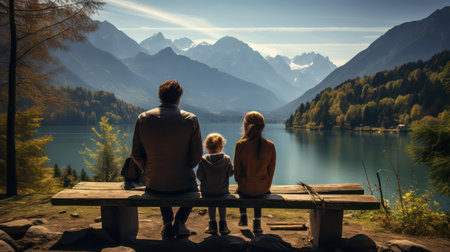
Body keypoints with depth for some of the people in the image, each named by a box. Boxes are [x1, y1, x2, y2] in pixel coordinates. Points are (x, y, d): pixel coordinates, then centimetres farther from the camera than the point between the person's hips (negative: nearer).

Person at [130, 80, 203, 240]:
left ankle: (167, 222, 22)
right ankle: (180, 222, 16)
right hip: (183, 184, -2)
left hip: (153, 185, 2)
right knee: (193, 186, 35)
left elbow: (136, 155, -2)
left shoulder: (143, 118, -6)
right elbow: (197, 156, -8)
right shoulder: (190, 119, -11)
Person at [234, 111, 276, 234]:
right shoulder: (270, 146, -12)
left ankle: (243, 216, 41)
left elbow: (237, 170, -8)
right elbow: (271, 170, -2)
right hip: (263, 189, 1)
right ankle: (257, 222, 32)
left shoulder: (240, 144, -18)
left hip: (246, 189, -1)